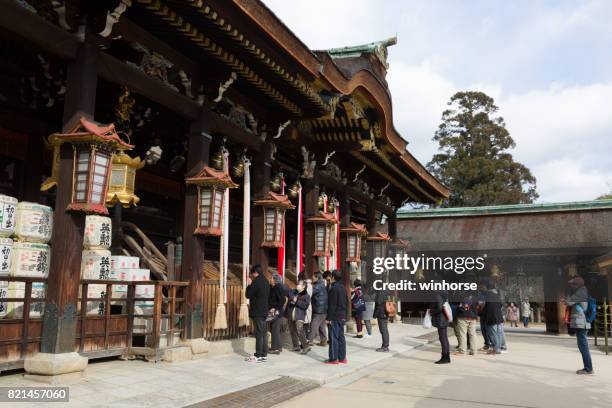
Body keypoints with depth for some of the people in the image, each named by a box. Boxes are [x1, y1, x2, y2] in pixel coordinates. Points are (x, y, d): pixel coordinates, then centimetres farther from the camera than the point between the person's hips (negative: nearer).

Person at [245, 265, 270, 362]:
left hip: (257, 312, -8)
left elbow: (248, 295, -10)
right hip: (264, 311, 8)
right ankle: (264, 354, 14)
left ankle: (258, 356, -4)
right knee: (264, 333, 10)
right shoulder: (266, 282, 13)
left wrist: (249, 285, 3)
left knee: (259, 334, -6)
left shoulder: (256, 282, -14)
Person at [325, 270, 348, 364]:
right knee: (341, 337, 12)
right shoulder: (343, 288, 13)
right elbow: (346, 303, 18)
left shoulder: (333, 288, -14)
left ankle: (333, 358, -2)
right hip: (342, 317, 9)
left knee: (333, 337, -4)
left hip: (335, 317, -9)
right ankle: (342, 357, 15)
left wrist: (329, 318, -14)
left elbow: (332, 305, -17)